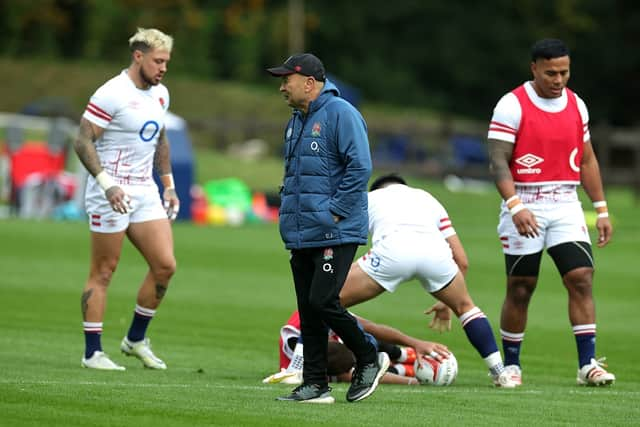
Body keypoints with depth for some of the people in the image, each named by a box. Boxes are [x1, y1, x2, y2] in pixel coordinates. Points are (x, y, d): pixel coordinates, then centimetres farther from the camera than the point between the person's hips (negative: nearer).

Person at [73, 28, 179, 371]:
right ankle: (92, 353, 3)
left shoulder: (160, 94, 11)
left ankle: (136, 339, 14)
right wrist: (107, 184, -25)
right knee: (103, 272, -3)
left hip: (144, 191, 7)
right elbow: (83, 141, -16)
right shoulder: (112, 94, -15)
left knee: (165, 265, -1)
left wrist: (168, 185, 19)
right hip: (112, 194, -7)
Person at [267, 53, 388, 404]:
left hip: (336, 234, -9)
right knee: (308, 309, 6)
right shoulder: (296, 121, 18)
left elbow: (360, 167, -17)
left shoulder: (340, 114, -10)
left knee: (322, 302, -15)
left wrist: (335, 212, -17)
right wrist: (288, 211, 15)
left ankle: (369, 359, 4)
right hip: (301, 236, 9)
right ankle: (314, 384, 10)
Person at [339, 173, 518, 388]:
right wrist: (447, 303, 47)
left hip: (392, 249, -3)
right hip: (435, 250, 3)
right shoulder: (427, 198, 41)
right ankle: (500, 373, 25)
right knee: (465, 306, 29)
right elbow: (462, 261, 36)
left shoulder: (369, 198, 35)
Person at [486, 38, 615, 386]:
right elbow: (498, 161, -13)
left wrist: (601, 209, 14)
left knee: (581, 279, -9)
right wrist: (516, 206, -25)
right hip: (525, 205, -4)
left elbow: (587, 160, 18)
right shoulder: (512, 105, -7)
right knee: (520, 289, 1)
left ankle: (588, 364, -9)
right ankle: (510, 365, 15)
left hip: (566, 206, 4)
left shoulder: (576, 105, 10)